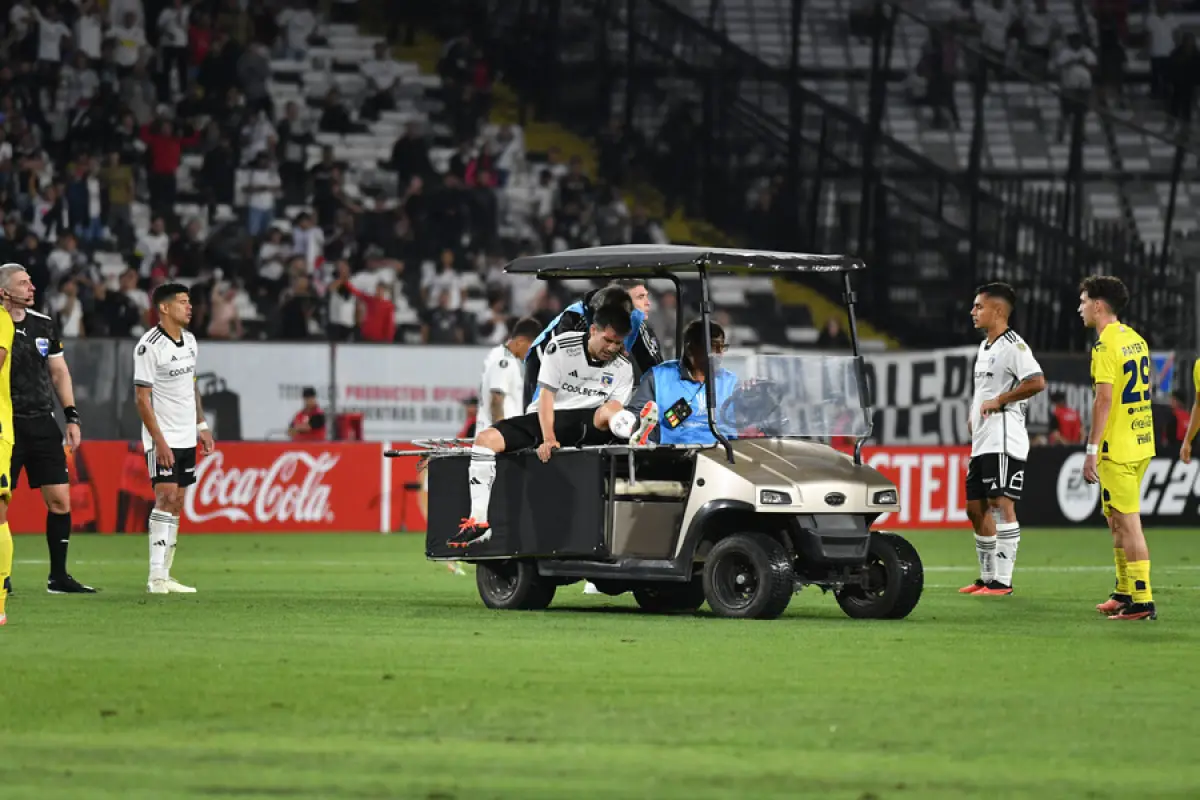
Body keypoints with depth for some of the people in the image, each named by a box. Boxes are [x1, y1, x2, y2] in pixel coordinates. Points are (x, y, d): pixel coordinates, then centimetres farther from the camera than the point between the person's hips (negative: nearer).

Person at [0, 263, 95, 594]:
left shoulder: (45, 325, 10)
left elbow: (59, 372, 17)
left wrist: (72, 417, 12)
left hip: (42, 424, 5)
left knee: (60, 500, 2)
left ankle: (58, 576, 9)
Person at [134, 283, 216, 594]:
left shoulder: (189, 341, 10)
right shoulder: (149, 346, -14)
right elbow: (142, 398, -14)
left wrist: (202, 425, 16)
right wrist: (159, 440, -19)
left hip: (186, 437, 8)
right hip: (162, 439, -8)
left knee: (176, 504, 6)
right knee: (166, 498, -15)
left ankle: (165, 575, 9)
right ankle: (156, 576, -15)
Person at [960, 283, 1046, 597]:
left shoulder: (1013, 346, -11)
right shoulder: (985, 347, 20)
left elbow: (1036, 382, -26)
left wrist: (999, 401, -18)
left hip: (1004, 441, -11)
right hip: (981, 442, 11)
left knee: (1001, 504, -11)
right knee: (976, 507, 12)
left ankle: (1002, 581, -12)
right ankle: (987, 577, 20)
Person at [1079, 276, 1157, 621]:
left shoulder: (1106, 345, -14)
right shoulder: (1136, 340, 13)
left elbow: (1104, 399, -21)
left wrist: (1092, 450, -19)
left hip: (1117, 449, -9)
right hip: (1141, 443, 9)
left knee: (1128, 524, -7)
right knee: (1117, 519, 18)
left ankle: (1142, 602, -8)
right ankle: (1125, 592, 24)